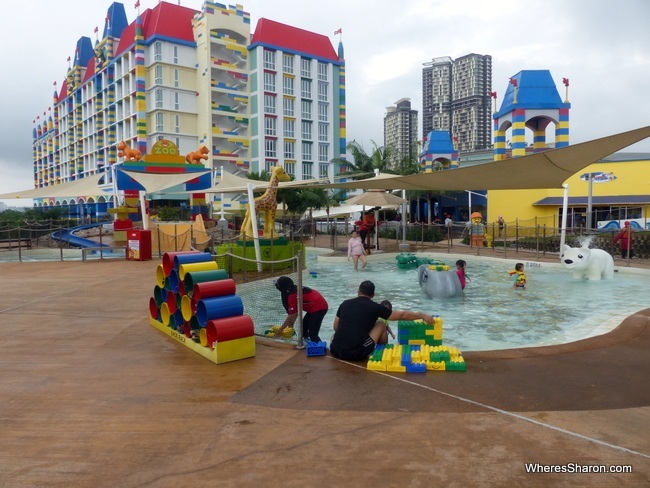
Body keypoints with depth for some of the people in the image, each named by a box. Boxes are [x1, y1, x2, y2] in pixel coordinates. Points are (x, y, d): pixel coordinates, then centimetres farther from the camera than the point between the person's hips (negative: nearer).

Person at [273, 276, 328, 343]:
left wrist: (280, 330, -8)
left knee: (312, 334, -9)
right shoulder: (296, 289, 9)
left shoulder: (292, 295, -18)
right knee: (303, 328, 17)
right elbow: (296, 311, 13)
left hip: (318, 308, -10)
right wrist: (291, 324, 12)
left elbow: (291, 316, -16)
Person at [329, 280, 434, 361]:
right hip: (356, 354, -4)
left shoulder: (345, 303, 11)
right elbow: (402, 315, 10)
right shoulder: (375, 307, 2)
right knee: (381, 324, 15)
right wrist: (423, 315, 21)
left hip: (335, 351, 4)